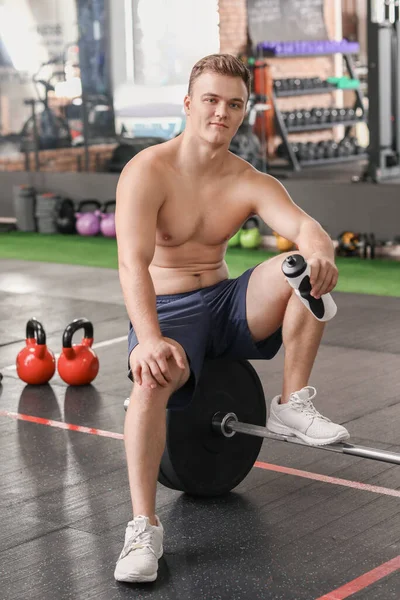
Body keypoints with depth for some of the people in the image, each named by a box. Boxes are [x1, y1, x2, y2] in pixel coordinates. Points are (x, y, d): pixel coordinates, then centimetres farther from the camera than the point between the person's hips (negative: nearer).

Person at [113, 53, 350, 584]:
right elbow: (133, 262, -27)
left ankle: (292, 405, -11)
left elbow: (305, 226, -21)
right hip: (167, 310, -4)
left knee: (304, 270, -23)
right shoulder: (148, 172, -14)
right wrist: (149, 339, -44)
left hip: (228, 304, 4)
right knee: (152, 380, -37)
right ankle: (144, 527, -30)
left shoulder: (251, 184, -3)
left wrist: (319, 252, -48)